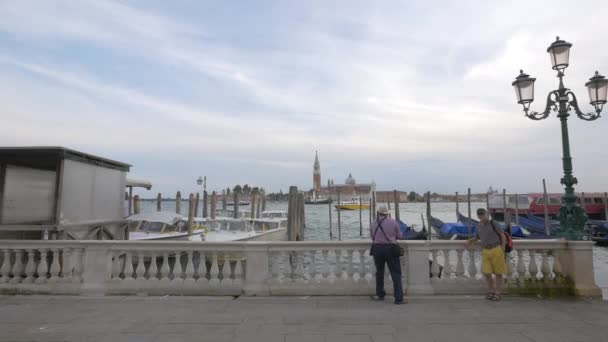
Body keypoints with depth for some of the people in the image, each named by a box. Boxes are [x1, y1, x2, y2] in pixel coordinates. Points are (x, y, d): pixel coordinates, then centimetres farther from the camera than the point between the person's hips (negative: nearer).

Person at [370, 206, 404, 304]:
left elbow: (372, 236, 5)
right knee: (396, 273, 3)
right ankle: (398, 298, 0)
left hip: (377, 248, 2)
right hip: (390, 248, -2)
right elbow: (399, 236, 4)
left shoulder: (373, 223, 0)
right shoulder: (393, 222, -4)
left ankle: (380, 294, 29)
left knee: (379, 272, 18)